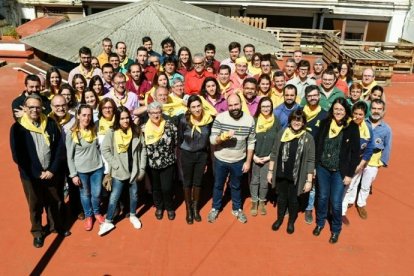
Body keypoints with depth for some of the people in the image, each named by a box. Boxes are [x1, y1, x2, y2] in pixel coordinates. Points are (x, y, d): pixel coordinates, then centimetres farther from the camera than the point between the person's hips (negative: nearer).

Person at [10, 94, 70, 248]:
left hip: (50, 173, 2)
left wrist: (52, 170, -10)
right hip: (31, 176, -2)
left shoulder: (51, 124, -3)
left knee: (55, 202, 17)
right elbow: (17, 156, -10)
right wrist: (36, 174, -12)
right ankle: (37, 233, 35)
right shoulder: (17, 128, -9)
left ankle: (56, 226, 40)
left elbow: (59, 148, -2)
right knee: (35, 206, 14)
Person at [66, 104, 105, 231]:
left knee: (96, 194, 12)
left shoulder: (94, 129, -3)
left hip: (97, 168, 2)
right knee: (85, 194, 14)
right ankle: (88, 216, 35)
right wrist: (73, 174, -8)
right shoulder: (71, 134, -12)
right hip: (81, 170, -2)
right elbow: (69, 156, -7)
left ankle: (97, 213, 37)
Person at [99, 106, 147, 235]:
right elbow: (105, 150, -9)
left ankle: (133, 215, 39)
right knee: (114, 197, 5)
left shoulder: (136, 131, -4)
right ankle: (108, 222, 19)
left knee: (134, 194, 17)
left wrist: (142, 168, -2)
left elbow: (142, 150, 0)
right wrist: (116, 164, -14)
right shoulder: (111, 133, -11)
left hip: (134, 170, 3)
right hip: (119, 171, -2)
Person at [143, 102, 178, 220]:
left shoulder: (170, 126, -9)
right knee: (156, 187, 17)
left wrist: (173, 156, 1)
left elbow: (177, 143, -1)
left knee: (167, 188, 1)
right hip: (151, 164, 2)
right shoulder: (144, 128, -8)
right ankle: (159, 207, 42)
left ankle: (169, 207, 29)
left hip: (168, 163, -1)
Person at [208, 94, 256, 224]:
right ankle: (215, 208, 41)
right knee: (218, 185, 19)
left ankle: (237, 209, 42)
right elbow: (212, 140, -16)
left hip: (238, 161, 1)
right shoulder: (220, 118, -16)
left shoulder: (249, 120, -11)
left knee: (236, 186, 21)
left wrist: (248, 161, -3)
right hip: (220, 160, 0)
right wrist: (224, 136, -35)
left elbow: (251, 143, -4)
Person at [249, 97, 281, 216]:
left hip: (268, 158, 0)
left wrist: (270, 156, -6)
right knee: (254, 180, 9)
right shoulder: (254, 120, -5)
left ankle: (262, 202, 28)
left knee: (265, 182, 8)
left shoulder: (276, 121, -3)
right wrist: (254, 156, -9)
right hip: (254, 157, 0)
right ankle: (254, 202, 26)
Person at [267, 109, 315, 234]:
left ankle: (291, 222, 40)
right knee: (281, 198, 19)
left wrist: (309, 180, -9)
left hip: (297, 177, -1)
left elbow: (311, 161, -8)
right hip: (281, 174, 2)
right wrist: (270, 171, 3)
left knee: (293, 200, 16)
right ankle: (279, 218, 43)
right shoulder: (281, 134, -4)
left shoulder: (308, 138, -10)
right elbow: (274, 154, 2)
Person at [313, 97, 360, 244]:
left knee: (336, 202, 2)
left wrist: (350, 174, -6)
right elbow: (317, 145, 4)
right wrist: (314, 166, 3)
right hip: (322, 168, 2)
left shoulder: (352, 127, -8)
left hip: (340, 171, -2)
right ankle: (320, 223, 36)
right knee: (322, 198, 14)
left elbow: (355, 153, -6)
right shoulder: (325, 123, -2)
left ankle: (336, 230, 26)